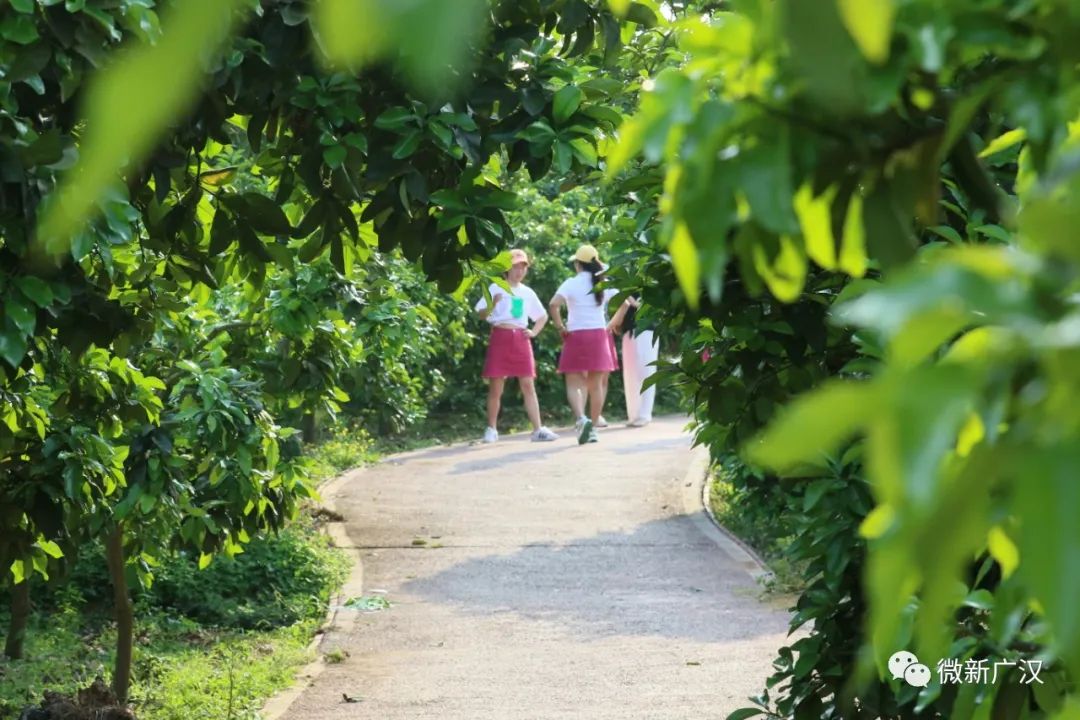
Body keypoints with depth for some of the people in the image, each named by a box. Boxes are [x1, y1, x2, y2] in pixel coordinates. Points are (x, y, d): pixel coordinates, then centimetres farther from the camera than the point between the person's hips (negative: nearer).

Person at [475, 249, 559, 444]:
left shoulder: (527, 293, 14)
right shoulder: (496, 288, 2)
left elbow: (543, 316, 26)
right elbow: (481, 314, -5)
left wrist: (534, 332, 10)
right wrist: (492, 305, -23)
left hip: (521, 339, 3)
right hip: (500, 337, -3)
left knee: (528, 385, -2)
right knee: (495, 387, -2)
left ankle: (538, 429, -5)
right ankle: (491, 429, 7)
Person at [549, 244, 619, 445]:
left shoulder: (571, 284, -6)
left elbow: (553, 305, -19)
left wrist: (560, 327, -8)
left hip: (576, 337, -3)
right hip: (599, 335, 3)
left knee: (574, 384, -1)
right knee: (596, 385, 9)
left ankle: (581, 419, -26)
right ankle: (593, 428, 11)